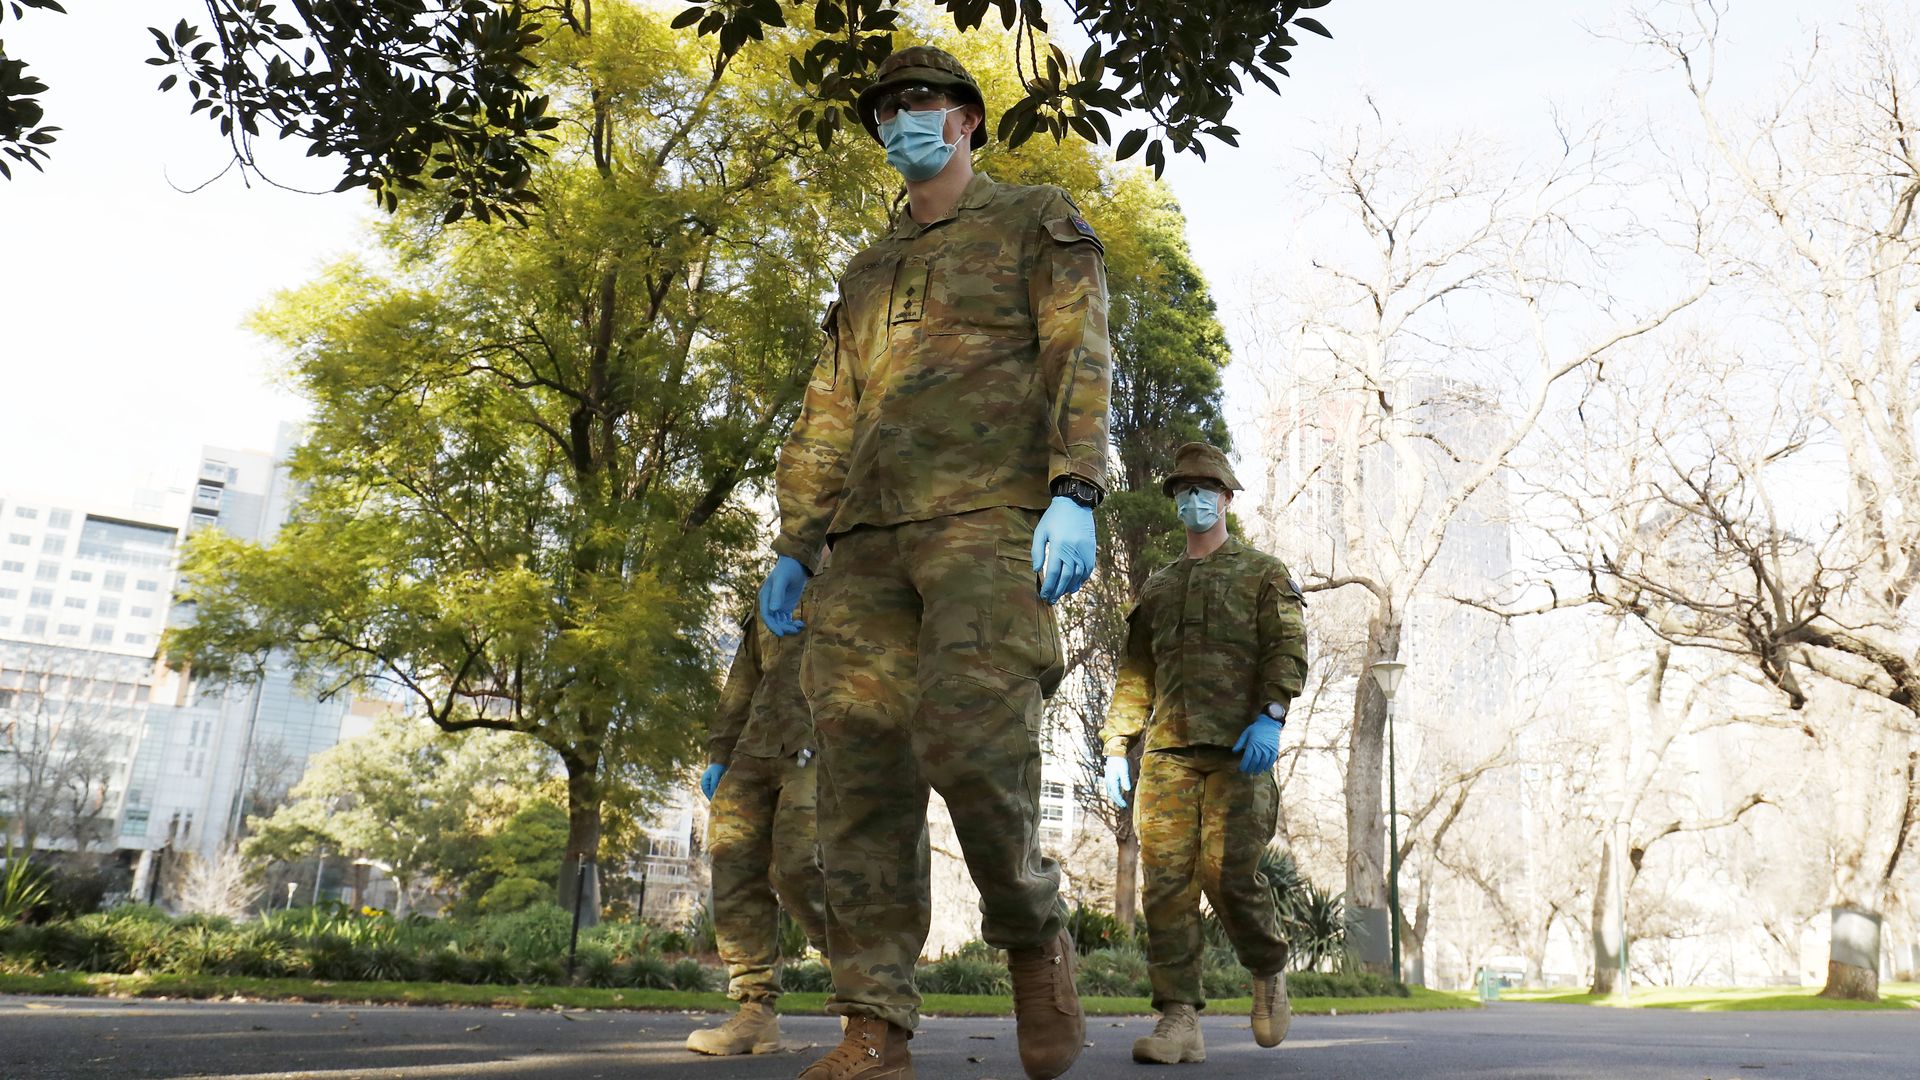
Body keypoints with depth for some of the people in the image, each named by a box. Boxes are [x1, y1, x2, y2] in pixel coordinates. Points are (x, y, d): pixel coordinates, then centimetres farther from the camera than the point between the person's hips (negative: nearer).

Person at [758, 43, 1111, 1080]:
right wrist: (793, 545, 16)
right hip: (871, 537, 6)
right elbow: (827, 415, 25)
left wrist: (1075, 493, -15)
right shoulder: (868, 271, 30)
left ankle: (1036, 937, 7)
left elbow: (1079, 359, 0)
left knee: (970, 739, -21)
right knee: (860, 767, -4)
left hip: (989, 517, -5)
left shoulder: (1037, 222, 15)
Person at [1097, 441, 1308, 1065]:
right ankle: (1179, 1020, -5)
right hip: (1168, 749, 4)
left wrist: (1270, 715, -16)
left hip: (1239, 746, -4)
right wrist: (1115, 747, 11)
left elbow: (1289, 647, 0)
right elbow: (1135, 673, 22)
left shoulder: (1264, 573, 14)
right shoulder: (1157, 589, 26)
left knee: (1228, 871, -13)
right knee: (1166, 878, -7)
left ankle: (1269, 970, 16)